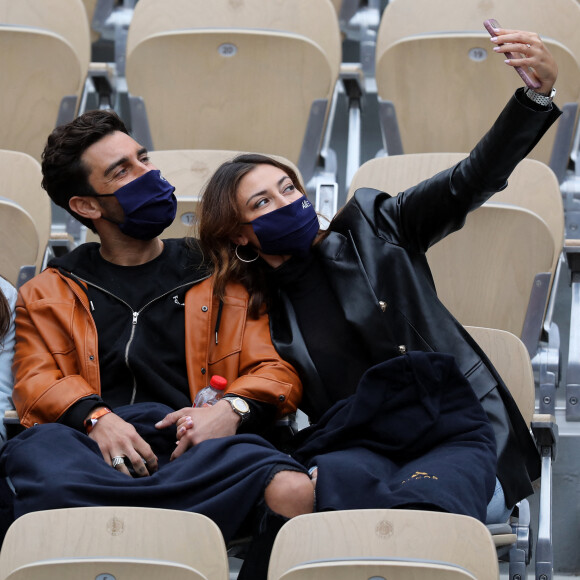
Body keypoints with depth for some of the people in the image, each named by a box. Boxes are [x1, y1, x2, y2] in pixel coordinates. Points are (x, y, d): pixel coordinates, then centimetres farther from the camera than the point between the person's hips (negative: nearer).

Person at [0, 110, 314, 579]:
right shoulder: (47, 296, 27)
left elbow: (278, 370, 19)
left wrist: (232, 408, -5)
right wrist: (95, 417, -12)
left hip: (195, 445, 2)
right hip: (89, 443, -1)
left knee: (292, 490, -36)